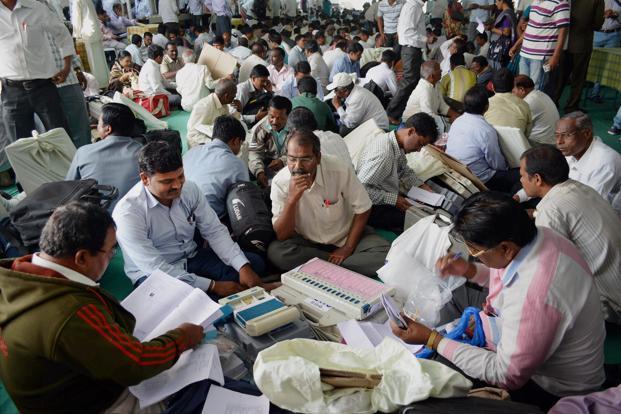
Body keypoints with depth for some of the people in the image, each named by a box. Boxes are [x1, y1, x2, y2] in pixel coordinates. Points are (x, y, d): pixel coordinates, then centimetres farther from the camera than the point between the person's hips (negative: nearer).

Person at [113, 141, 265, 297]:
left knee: (254, 263, -9)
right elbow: (155, 267, -25)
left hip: (192, 258, 6)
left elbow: (215, 231, -4)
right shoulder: (127, 212, -24)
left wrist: (243, 267, -20)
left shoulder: (190, 189, -7)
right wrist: (212, 286, -26)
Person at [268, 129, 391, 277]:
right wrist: (292, 199, -34)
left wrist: (348, 248, -11)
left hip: (346, 235, 0)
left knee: (384, 255, -24)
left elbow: (362, 209, -8)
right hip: (307, 241, 0)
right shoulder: (280, 182, -18)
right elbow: (282, 236, -19)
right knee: (275, 251, -29)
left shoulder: (340, 170, -22)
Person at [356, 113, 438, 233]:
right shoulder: (383, 153, -30)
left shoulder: (398, 144, -3)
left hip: (390, 199, 9)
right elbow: (361, 188, -30)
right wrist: (393, 199, -25)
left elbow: (405, 171, 16)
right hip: (375, 208, -9)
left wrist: (422, 186, 1)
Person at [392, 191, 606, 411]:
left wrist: (431, 339, -26)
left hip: (549, 390, -8)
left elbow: (507, 375, -27)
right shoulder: (538, 234, -15)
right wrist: (470, 270, -5)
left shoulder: (534, 296, -39)